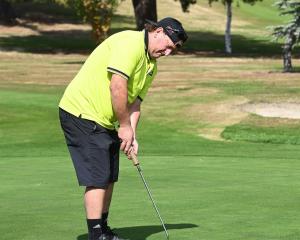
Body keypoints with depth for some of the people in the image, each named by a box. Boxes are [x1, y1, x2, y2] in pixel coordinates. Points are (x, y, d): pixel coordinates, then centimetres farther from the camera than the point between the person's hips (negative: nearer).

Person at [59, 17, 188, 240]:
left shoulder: (151, 65, 14)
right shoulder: (130, 43, -18)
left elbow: (135, 101, 11)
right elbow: (117, 86, -25)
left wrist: (131, 134, -4)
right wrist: (125, 126, -16)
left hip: (104, 121, 10)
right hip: (82, 112, -10)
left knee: (109, 178, 13)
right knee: (98, 178, -11)